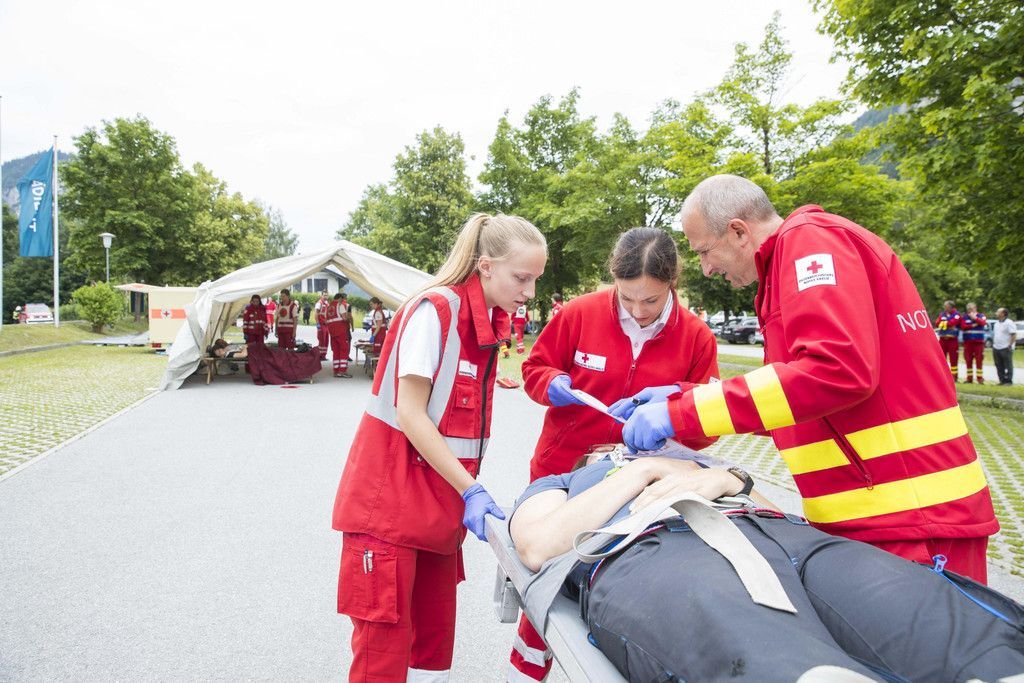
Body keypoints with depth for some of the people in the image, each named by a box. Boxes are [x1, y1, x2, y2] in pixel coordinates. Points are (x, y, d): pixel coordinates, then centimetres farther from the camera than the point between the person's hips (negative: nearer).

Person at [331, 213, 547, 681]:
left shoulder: (490, 320, 6)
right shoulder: (434, 309, -17)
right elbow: (409, 414, -18)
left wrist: (467, 492, 4)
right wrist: (471, 490, -19)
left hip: (441, 498, 8)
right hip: (391, 496, -7)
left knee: (436, 629, 15)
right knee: (384, 634, 0)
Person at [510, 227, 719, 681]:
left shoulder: (696, 337, -6)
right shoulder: (579, 314, -9)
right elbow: (535, 369, 4)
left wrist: (676, 398, -22)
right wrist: (554, 385, -17)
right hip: (563, 474, 0)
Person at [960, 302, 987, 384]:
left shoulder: (981, 316, 7)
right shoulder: (964, 317, 9)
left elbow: (983, 323, -11)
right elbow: (962, 326, -4)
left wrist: (975, 318, -19)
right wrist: (972, 325, -11)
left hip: (979, 341, -2)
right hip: (967, 341, 2)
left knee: (979, 360, -5)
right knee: (968, 360, 3)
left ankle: (980, 378, -2)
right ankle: (969, 378, 8)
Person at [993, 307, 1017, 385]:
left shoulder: (1009, 323, -10)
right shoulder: (996, 323, 16)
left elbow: (1014, 335, -15)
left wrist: (1010, 345, -19)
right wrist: (993, 344, 16)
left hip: (1005, 348, -8)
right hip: (996, 348, 8)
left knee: (1008, 366, -2)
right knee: (999, 366, 9)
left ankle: (1008, 381, 2)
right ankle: (1002, 380, 15)